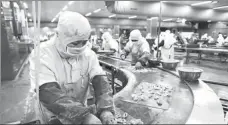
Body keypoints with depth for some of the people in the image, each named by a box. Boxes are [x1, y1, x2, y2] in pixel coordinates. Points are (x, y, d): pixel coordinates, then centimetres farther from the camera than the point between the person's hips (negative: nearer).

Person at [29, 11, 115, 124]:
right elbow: (49, 94, -28)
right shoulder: (42, 55, -19)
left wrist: (106, 109, -29)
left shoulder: (88, 54, -5)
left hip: (81, 113, 4)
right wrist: (84, 116, -36)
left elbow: (100, 81, -13)